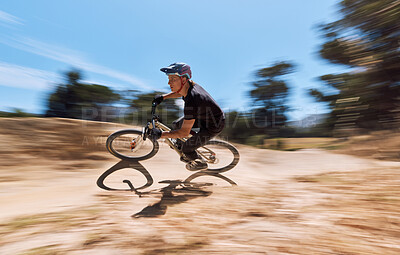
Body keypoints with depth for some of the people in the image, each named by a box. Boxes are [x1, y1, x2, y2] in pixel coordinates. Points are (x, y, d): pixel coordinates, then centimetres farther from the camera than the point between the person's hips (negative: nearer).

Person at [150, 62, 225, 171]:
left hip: (213, 126, -9)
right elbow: (181, 93, 16)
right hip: (202, 115, 9)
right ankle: (188, 155, 31)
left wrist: (161, 134, -27)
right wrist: (163, 97, 10)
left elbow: (184, 132, -32)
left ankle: (201, 163, 27)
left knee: (186, 148, -6)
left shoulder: (191, 103, -39)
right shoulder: (189, 84, -12)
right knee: (176, 125, 10)